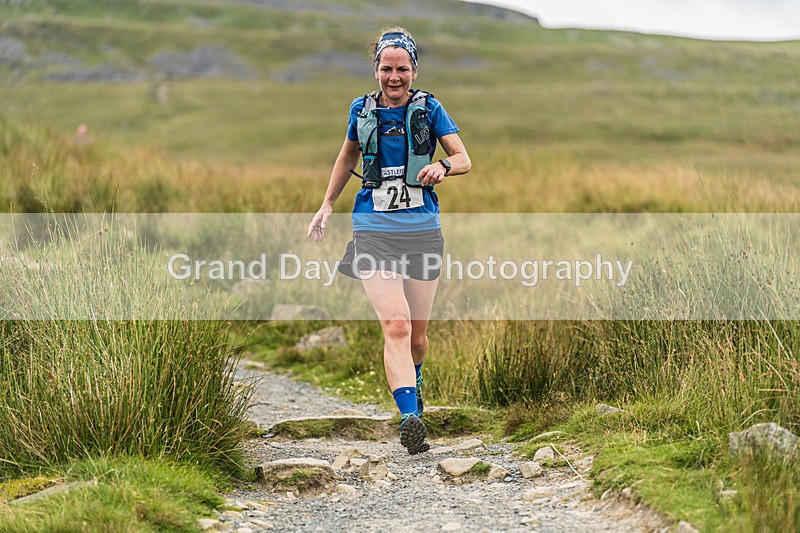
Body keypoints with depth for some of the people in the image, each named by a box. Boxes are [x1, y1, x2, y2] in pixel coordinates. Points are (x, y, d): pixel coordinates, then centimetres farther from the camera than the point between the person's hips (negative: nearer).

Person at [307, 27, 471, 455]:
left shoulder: (428, 109, 3)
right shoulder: (362, 110, 6)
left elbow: (464, 158, -2)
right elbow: (348, 156, 24)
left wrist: (443, 166, -25)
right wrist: (327, 205, 23)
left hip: (423, 230, 1)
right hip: (375, 231, -1)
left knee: (417, 332, 8)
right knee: (396, 325, -19)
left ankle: (413, 382, 41)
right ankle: (410, 418, -26)